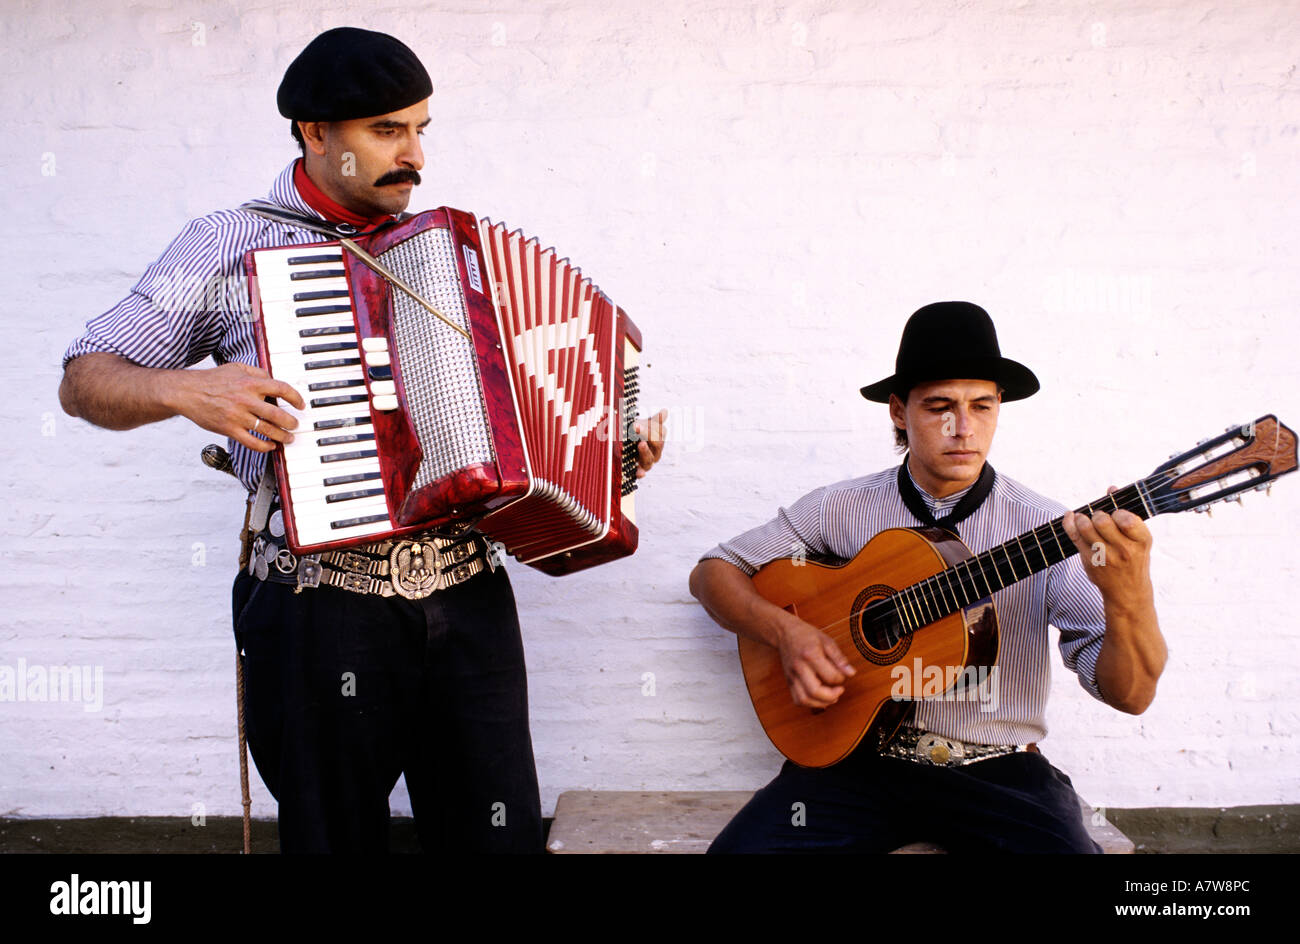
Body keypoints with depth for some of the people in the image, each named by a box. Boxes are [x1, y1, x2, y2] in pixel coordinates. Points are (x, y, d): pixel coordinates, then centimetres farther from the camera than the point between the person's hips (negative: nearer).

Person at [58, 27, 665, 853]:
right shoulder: (229, 245, 1)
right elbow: (84, 382, 2)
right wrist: (184, 389, -18)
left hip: (470, 599, 4)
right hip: (322, 617, -3)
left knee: (504, 833, 10)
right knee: (337, 835, 11)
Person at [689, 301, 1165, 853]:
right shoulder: (843, 508, 3)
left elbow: (1130, 694, -8)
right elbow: (713, 572, 8)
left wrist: (1128, 596, -29)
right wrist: (785, 631, -10)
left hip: (997, 769, 0)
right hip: (860, 753, 0)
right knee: (739, 848, -24)